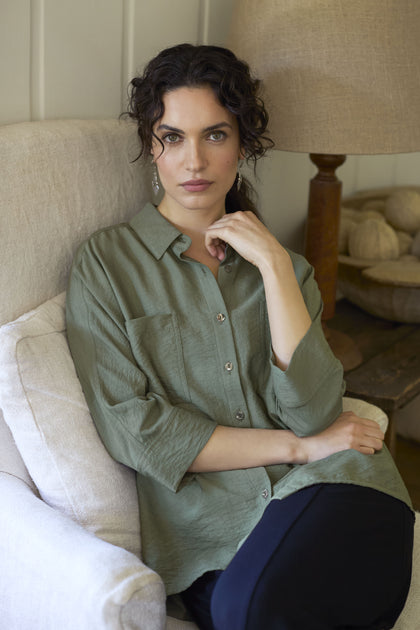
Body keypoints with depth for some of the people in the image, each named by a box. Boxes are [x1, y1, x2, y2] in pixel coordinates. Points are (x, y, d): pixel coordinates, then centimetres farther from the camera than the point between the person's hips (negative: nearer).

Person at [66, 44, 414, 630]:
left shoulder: (284, 266, 13)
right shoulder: (107, 262, 4)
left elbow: (311, 411, -3)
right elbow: (132, 428, -6)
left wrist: (273, 263, -8)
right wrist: (297, 447, -6)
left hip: (335, 495, 2)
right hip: (210, 524, -1)